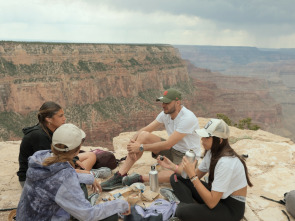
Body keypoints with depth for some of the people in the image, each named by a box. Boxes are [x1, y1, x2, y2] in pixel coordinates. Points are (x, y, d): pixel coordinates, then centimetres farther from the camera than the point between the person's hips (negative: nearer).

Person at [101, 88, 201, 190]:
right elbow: (145, 129, -2)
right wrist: (132, 141, -22)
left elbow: (167, 144, -28)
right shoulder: (165, 113, -2)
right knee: (144, 135, -16)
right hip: (172, 149, 7)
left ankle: (140, 178, -21)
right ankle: (120, 176, -16)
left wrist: (141, 147, -26)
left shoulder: (188, 118, -26)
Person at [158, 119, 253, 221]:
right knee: (176, 178, 2)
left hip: (231, 208, -9)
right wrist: (173, 166, -2)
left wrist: (192, 175, -30)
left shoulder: (225, 162, -30)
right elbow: (197, 175, 10)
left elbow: (212, 203, -30)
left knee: (183, 211, -32)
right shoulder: (212, 152, -4)